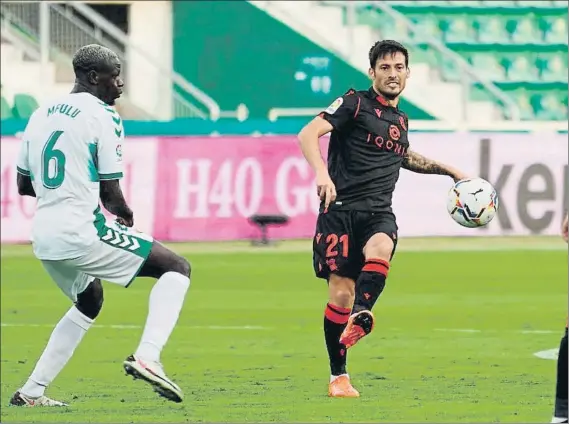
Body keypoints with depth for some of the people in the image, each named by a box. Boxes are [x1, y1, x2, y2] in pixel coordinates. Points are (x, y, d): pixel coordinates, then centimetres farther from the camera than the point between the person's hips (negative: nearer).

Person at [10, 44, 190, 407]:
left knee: (89, 302, 32)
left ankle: (31, 393, 27)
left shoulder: (41, 115, 13)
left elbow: (24, 185, 19)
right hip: (82, 235, -8)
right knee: (177, 268, 2)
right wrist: (125, 214, 11)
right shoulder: (103, 117, -8)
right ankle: (147, 356, -18)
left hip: (44, 238, 8)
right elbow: (111, 195, -10)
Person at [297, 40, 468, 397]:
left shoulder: (400, 119, 20)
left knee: (379, 250, -33)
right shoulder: (355, 103, 0)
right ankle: (339, 377, 5)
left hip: (379, 213, 4)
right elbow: (309, 134, -12)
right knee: (340, 292, -7)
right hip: (341, 209, -4)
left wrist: (449, 171, 42)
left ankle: (359, 317, -52)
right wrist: (322, 173, -29)